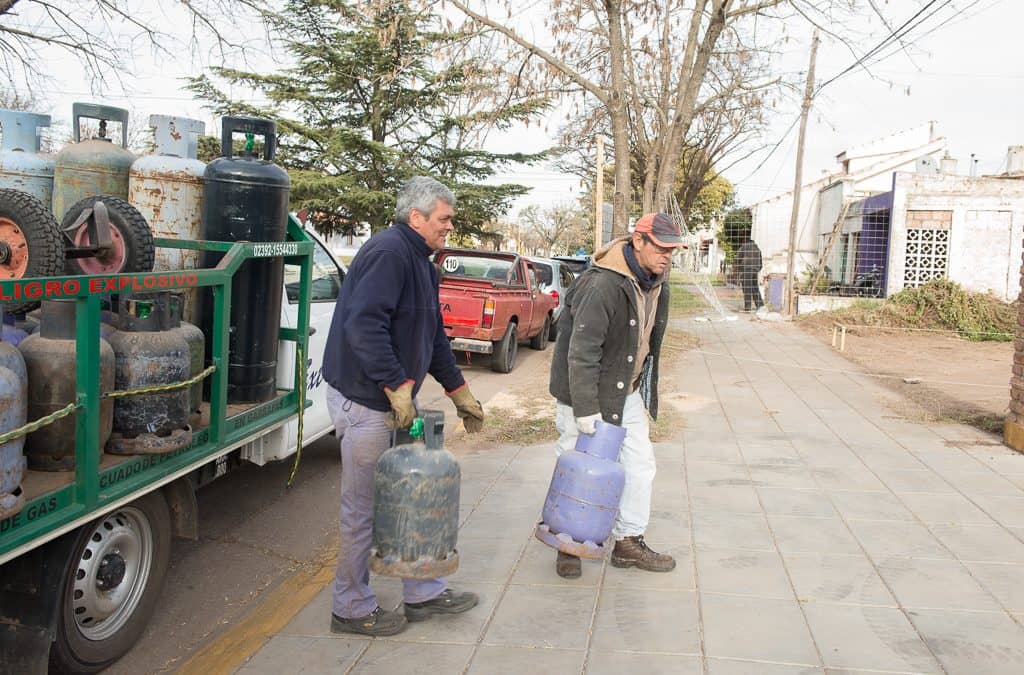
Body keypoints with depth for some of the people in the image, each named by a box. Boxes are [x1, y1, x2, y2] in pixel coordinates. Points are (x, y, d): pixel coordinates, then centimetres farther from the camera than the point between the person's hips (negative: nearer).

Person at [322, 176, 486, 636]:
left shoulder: (421, 263, 16)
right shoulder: (388, 252, -17)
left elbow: (434, 337, 23)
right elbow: (363, 325, -28)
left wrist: (458, 391, 23)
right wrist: (398, 386, -26)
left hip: (395, 399, 10)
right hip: (365, 400, -10)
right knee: (364, 508, 2)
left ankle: (423, 594, 29)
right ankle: (352, 609, 19)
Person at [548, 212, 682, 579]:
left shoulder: (655, 283, 3)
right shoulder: (603, 284, -27)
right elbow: (581, 351, -28)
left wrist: (646, 389, 19)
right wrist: (585, 409, -28)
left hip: (627, 392, 9)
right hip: (586, 393, -8)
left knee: (640, 464, 11)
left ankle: (629, 542, 25)